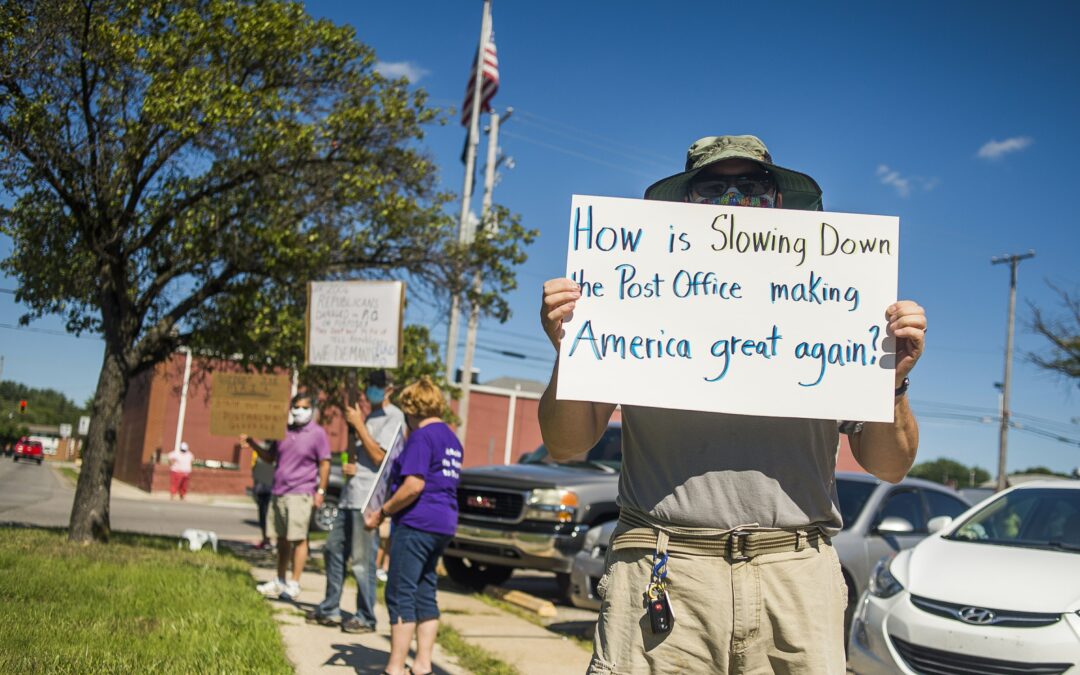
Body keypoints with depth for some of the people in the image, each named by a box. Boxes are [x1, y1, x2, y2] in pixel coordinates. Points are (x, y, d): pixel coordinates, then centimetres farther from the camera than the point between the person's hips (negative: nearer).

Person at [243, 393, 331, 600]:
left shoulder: (317, 433, -3)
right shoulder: (283, 431, 12)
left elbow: (325, 464, -4)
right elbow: (269, 457, 19)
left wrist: (320, 491, -9)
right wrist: (253, 444, 3)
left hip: (300, 494, -6)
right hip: (278, 493, 6)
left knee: (298, 539, -8)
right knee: (281, 539, 12)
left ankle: (294, 584, -2)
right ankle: (279, 581, 22)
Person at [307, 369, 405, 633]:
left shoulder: (393, 417, -8)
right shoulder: (367, 414, 18)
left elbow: (378, 456, -16)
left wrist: (358, 423, -13)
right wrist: (348, 465, 0)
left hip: (369, 496, -9)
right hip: (351, 493, 9)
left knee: (363, 560, -5)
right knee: (334, 548, 13)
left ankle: (366, 618, 5)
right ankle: (330, 609, 24)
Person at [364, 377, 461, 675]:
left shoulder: (422, 436, -12)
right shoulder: (451, 439, 16)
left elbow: (414, 485, -21)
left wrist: (382, 512, -12)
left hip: (417, 524, -9)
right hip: (443, 525, 9)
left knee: (400, 595, -4)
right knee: (425, 593, 13)